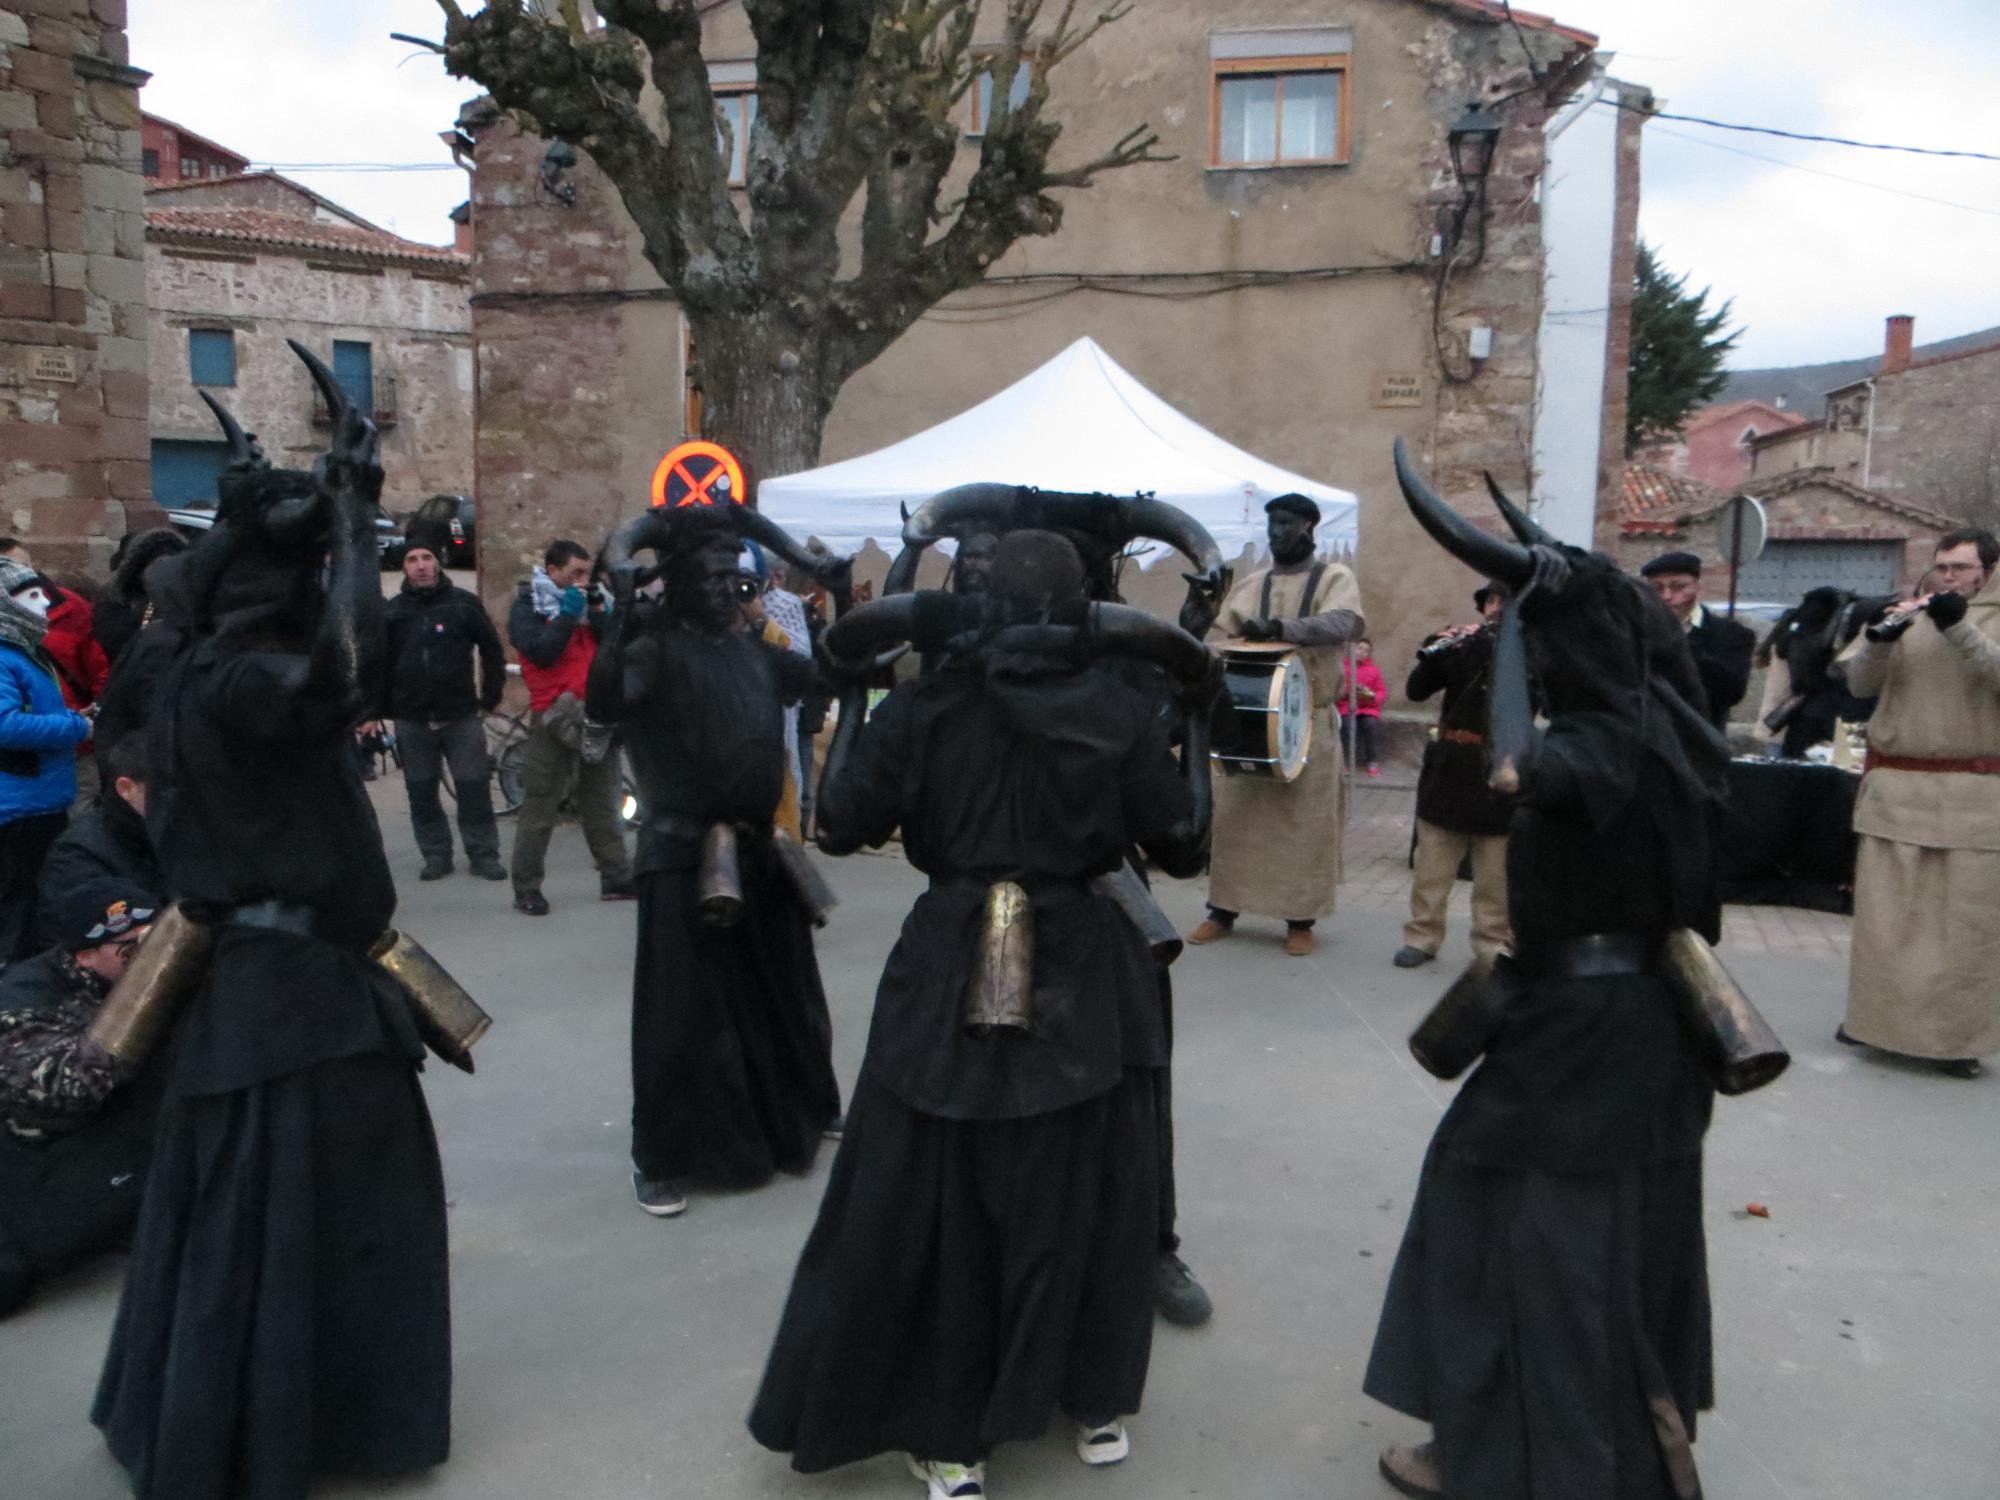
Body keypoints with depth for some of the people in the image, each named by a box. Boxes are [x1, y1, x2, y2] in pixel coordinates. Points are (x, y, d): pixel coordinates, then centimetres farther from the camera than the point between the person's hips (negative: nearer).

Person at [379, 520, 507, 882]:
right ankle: (436, 855, 20)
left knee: (474, 788, 0)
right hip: (412, 720, 2)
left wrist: (490, 699, 3)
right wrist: (379, 710, 4)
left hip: (461, 716, -2)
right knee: (421, 792, 8)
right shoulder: (393, 610, 5)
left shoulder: (464, 603, -1)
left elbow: (492, 651, 4)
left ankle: (483, 854, 11)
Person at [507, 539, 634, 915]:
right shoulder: (527, 606, -1)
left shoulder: (585, 601, 16)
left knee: (602, 804, 12)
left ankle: (616, 878, 19)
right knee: (540, 809, -2)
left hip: (596, 716, 6)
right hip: (555, 718, -6)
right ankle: (526, 889, 5)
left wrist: (597, 613, -6)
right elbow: (541, 651, -19)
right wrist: (567, 614, -16)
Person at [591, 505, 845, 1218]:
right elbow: (604, 704, -30)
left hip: (757, 849, 7)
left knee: (779, 995, 20)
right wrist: (624, 613, -40)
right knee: (684, 1009, 0)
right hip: (683, 856, -7)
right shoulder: (658, 646, -12)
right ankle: (661, 1157, 16)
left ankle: (790, 1117, 42)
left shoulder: (752, 648, 9)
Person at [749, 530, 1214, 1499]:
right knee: (1083, 1196, 18)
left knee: (932, 1201, 13)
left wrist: (848, 697, 8)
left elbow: (839, 828, -3)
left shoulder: (923, 705, -6)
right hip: (1083, 981, 1)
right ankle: (1095, 1405, 33)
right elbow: (1182, 849, -1)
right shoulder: (1123, 712, -5)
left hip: (951, 980, -1)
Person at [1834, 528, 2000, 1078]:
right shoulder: (1905, 614, 11)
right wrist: (1878, 639, -16)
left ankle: (1955, 1034, 8)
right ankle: (1877, 1017, 19)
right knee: (1883, 911, 7)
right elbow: (1860, 683, 2)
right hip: (1896, 788, 2)